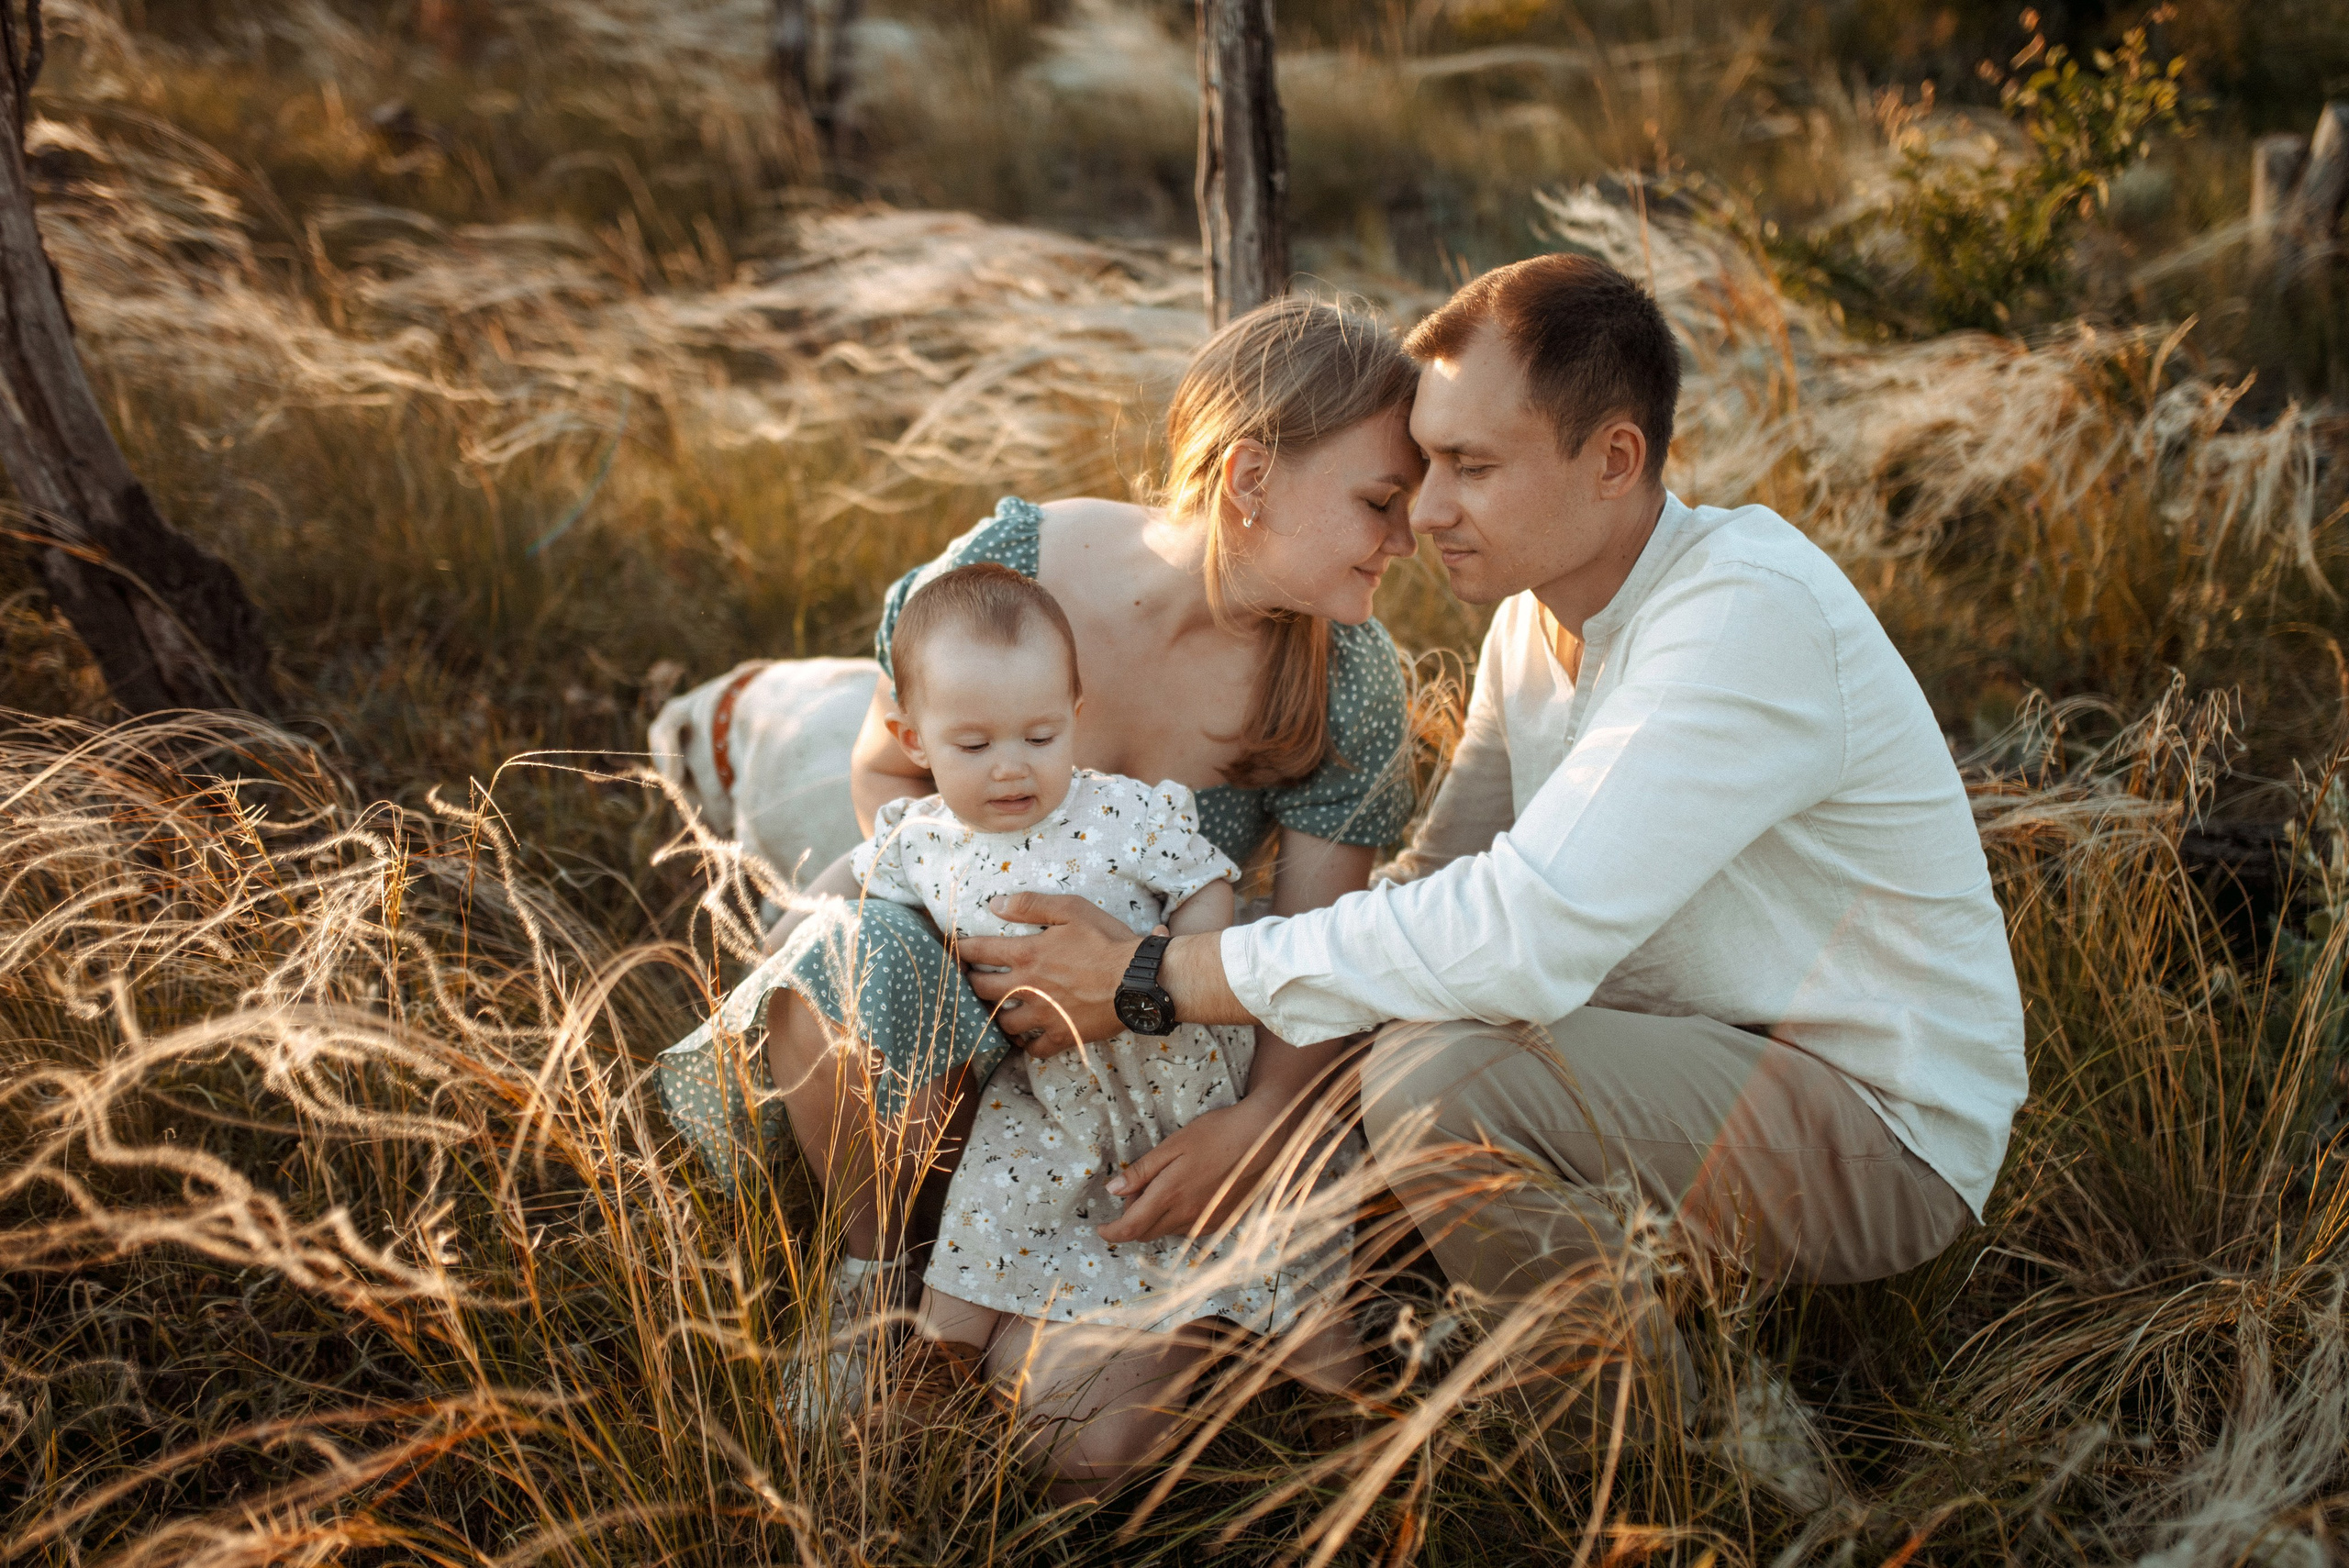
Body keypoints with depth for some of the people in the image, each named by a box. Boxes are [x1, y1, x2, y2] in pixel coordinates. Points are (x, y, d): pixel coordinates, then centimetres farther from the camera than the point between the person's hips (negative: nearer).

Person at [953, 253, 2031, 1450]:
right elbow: (1437, 886, 3)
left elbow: (1525, 935, -35)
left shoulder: (1751, 615, -28)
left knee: (1438, 1077, -30)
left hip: (1880, 1126, -8)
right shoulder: (1541, 610, 1)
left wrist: (1157, 984, -29)